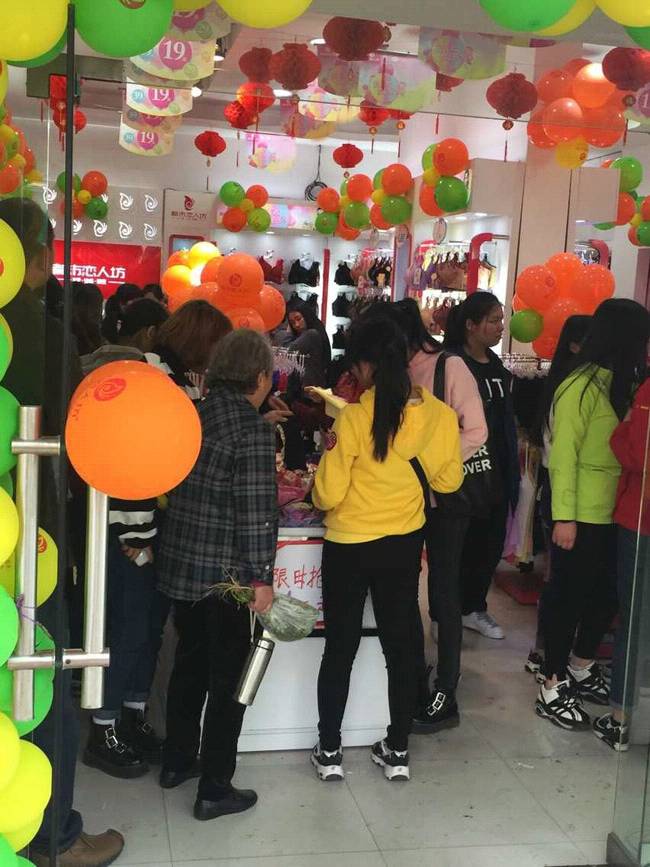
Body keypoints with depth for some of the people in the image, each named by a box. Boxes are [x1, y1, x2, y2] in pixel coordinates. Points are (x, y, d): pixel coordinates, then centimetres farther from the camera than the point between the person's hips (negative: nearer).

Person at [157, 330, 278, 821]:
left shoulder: (197, 412, 4)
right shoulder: (254, 428, -16)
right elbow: (257, 510, -19)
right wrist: (262, 577, -14)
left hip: (179, 563, 7)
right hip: (224, 572, -7)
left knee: (190, 663, 22)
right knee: (228, 678, 6)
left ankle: (177, 761, 37)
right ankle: (215, 790, 15)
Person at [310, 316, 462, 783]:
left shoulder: (354, 417, -21)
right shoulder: (441, 416, -9)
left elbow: (328, 494, -16)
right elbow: (448, 480, 5)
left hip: (349, 545, -3)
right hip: (405, 545, 3)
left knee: (340, 648, 12)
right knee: (401, 645, 16)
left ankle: (330, 751, 24)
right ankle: (397, 751, 27)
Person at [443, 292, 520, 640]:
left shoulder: (496, 367, 12)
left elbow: (507, 422, 14)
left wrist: (510, 473, 12)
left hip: (494, 476, 7)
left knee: (490, 545, 14)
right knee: (456, 546, 4)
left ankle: (473, 608, 31)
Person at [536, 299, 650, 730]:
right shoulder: (582, 386, -15)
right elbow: (562, 455, -16)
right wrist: (563, 516, -18)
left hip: (614, 512, 8)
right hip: (582, 514, -8)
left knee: (607, 593, 18)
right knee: (568, 594, 5)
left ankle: (581, 670, 38)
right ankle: (552, 687, 19)